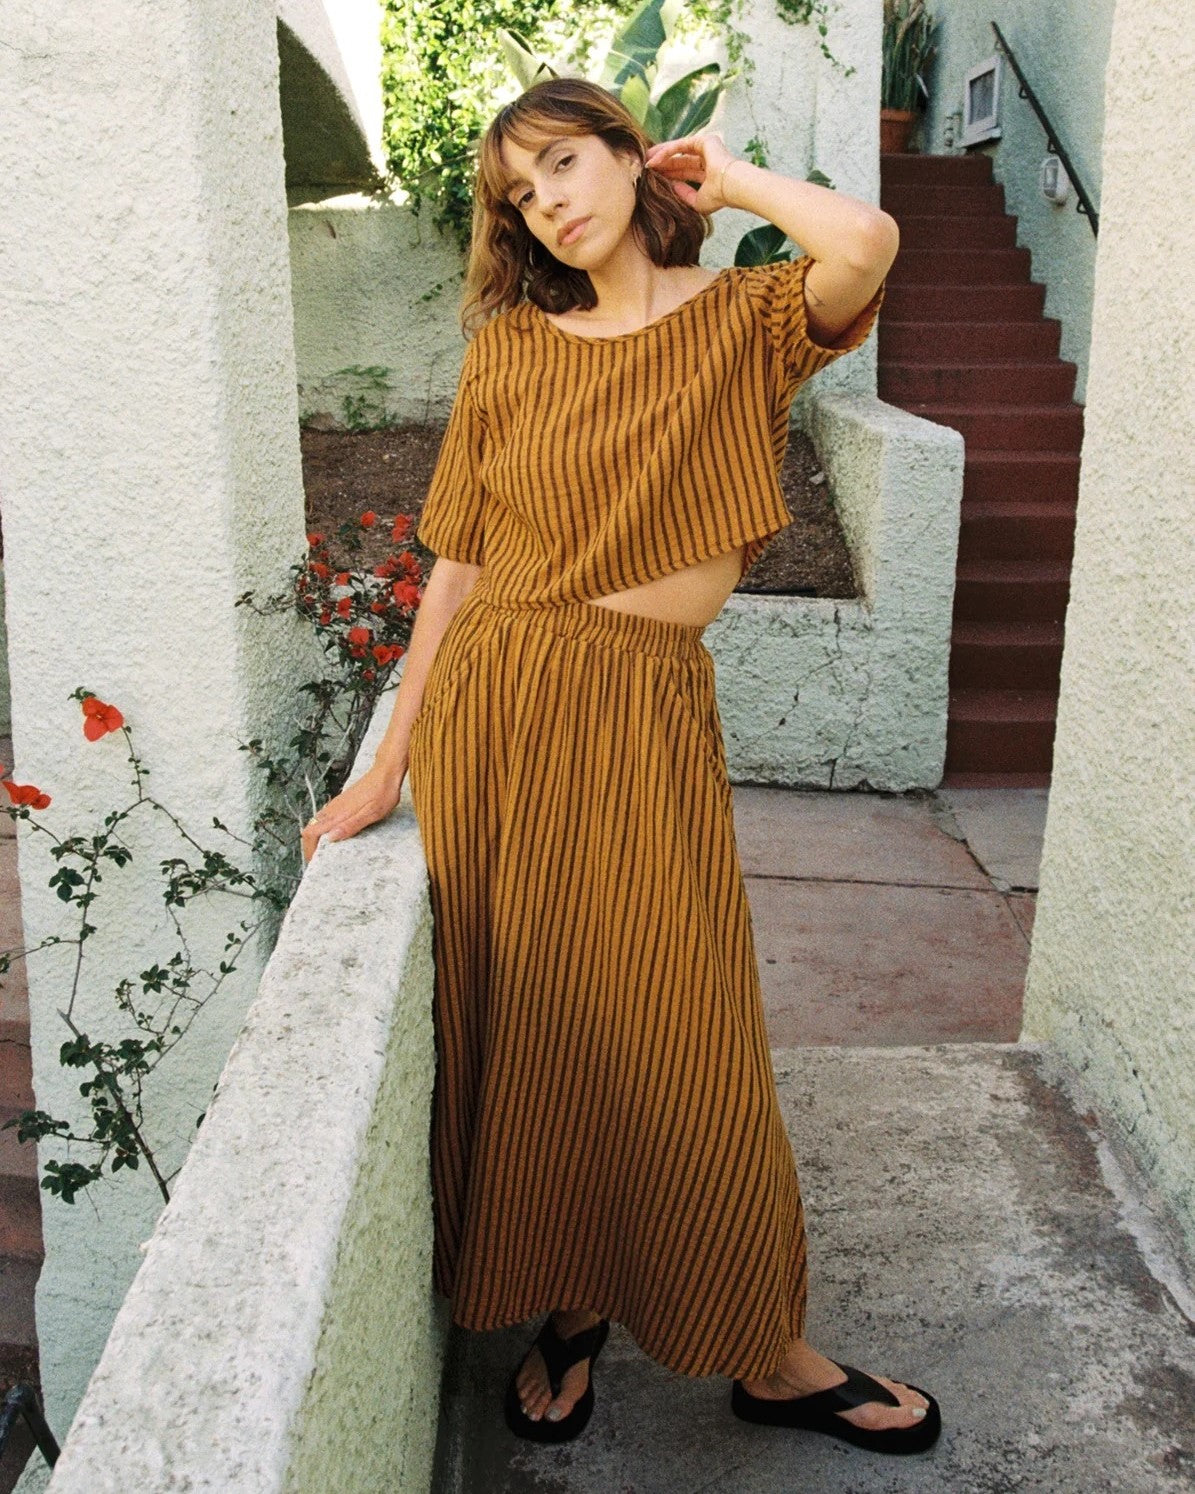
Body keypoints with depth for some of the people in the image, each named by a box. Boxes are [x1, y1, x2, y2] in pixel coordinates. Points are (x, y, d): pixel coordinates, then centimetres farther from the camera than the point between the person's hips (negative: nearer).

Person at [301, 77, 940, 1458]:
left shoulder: (745, 321, 5)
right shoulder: (512, 347, 6)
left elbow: (865, 243, -18)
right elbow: (459, 565, 5)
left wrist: (728, 180, 1)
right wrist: (387, 770, 4)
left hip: (654, 718, -1)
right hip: (505, 702, 1)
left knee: (682, 1036, 2)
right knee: (523, 1024, 5)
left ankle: (765, 1354, 23)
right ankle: (563, 1310, 29)